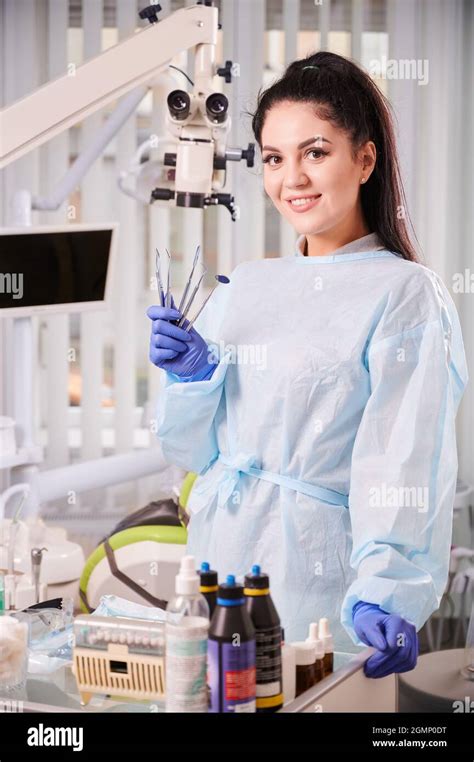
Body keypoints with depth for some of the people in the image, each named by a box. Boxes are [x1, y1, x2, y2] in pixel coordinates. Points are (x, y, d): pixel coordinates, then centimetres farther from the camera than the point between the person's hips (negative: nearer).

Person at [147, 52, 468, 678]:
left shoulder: (405, 293, -8)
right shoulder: (244, 287, 8)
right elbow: (192, 451, 13)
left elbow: (404, 462, -18)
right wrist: (190, 378, -6)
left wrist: (382, 595, -32)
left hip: (319, 578, -5)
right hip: (217, 565, 5)